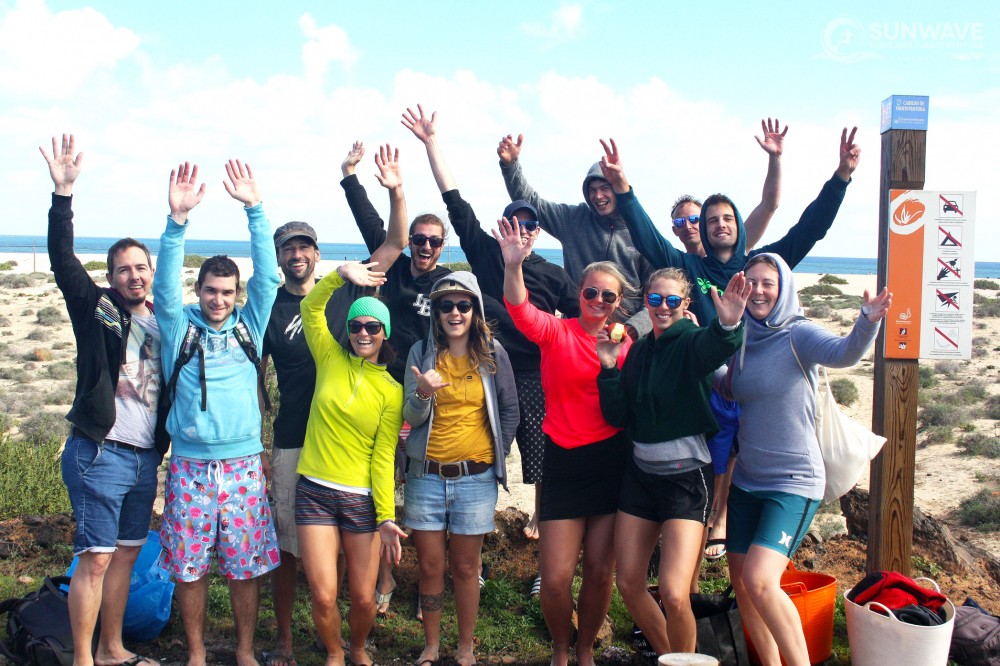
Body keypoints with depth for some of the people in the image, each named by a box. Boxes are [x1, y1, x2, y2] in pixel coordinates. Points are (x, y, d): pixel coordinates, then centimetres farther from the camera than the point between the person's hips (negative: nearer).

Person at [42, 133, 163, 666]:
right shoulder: (95, 308, -3)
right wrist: (63, 192, -26)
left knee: (126, 554, 14)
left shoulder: (162, 322, 11)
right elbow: (62, 260, -16)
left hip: (145, 457, 6)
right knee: (96, 558, -4)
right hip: (100, 453, -6)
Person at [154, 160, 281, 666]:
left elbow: (267, 276, -3)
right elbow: (165, 285, -12)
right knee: (189, 568, 6)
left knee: (246, 567, 7)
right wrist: (178, 220, -26)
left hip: (243, 464, 1)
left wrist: (254, 209, -12)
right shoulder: (179, 325, 3)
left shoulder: (249, 324, 7)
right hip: (190, 466, -1)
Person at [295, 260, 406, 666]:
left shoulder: (391, 391, -2)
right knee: (323, 596, -4)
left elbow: (383, 459, -3)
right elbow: (311, 307, -8)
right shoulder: (331, 359, 2)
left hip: (361, 499, 0)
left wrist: (387, 517, -11)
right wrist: (342, 273, -24)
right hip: (314, 492, 1)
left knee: (364, 597, 5)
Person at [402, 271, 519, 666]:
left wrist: (496, 455, 4)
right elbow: (411, 416, -4)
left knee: (466, 567, 7)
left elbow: (510, 411, 7)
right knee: (429, 566, 8)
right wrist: (423, 393, -24)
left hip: (475, 478, -1)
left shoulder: (492, 354, 0)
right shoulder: (422, 353, 1)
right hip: (426, 476, 1)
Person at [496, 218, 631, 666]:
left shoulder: (626, 343, 5)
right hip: (564, 461, -2)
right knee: (556, 577, -2)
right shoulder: (557, 332, -3)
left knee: (601, 571, 9)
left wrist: (614, 359, -8)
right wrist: (513, 266, -39)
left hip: (611, 461, 2)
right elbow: (520, 310, -23)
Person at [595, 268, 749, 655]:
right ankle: (666, 656, 32)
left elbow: (715, 346, -36)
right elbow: (618, 417, 5)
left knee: (674, 595, -13)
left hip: (686, 475, -6)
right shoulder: (639, 350, 9)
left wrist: (728, 325, -58)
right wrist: (609, 368, -8)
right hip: (641, 471, 6)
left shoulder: (692, 342, -10)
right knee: (629, 583, 10)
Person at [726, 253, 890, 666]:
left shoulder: (798, 335, -13)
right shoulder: (741, 342, 5)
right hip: (746, 480, 7)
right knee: (741, 584, 12)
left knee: (759, 580, -21)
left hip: (794, 483, -7)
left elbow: (844, 353, -32)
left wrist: (868, 322, -54)